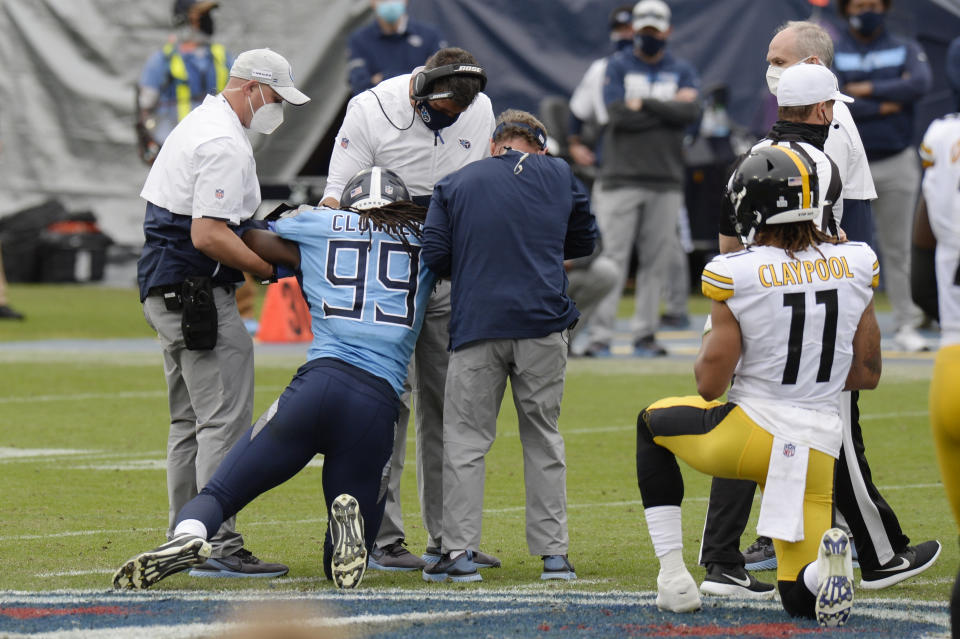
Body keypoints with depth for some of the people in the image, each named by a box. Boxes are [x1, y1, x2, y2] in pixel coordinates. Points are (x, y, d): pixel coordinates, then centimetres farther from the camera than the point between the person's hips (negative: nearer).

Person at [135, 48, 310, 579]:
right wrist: (271, 267, -17)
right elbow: (208, 235, -24)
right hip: (199, 295, -11)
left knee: (190, 424, 16)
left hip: (163, 292, 11)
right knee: (224, 421, -10)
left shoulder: (194, 125, 17)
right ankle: (219, 548, -12)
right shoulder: (226, 145, -17)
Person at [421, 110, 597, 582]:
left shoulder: (454, 185, 8)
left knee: (465, 437, 3)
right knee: (543, 436, 10)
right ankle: (554, 553, 8)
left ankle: (459, 551, -4)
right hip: (543, 323, 1)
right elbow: (584, 241, 21)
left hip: (477, 325, -1)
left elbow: (435, 255, 1)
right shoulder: (560, 176, 12)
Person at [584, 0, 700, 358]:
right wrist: (669, 110, -5)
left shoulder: (681, 72, 12)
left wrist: (644, 103, -8)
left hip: (666, 181, 2)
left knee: (656, 261, 2)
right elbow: (619, 115, -9)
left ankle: (644, 334, 8)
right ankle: (599, 335, -9)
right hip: (620, 179, -2)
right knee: (611, 259, -8)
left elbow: (690, 111, -8)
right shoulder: (618, 66, 7)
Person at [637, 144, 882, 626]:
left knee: (653, 422, 30)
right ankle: (825, 565, -22)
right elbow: (867, 374, 7)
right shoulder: (855, 265, 0)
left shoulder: (735, 275, -13)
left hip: (751, 436, -3)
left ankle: (673, 573, 21)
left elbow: (709, 384, -8)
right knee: (800, 600, 15)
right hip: (817, 449, 3)